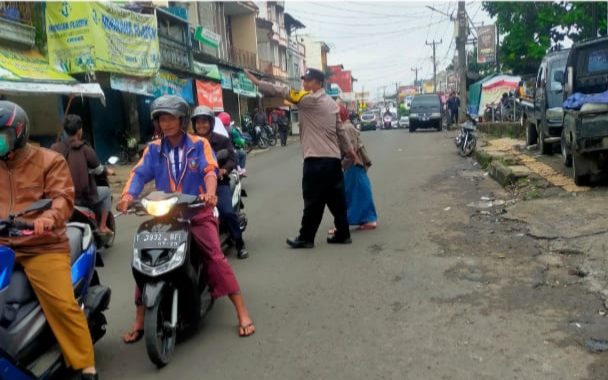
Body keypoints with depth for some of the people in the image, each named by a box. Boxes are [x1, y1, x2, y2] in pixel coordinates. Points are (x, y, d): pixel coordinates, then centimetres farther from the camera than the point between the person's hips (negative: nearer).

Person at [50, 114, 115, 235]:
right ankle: (102, 227, 21)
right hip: (83, 197, -4)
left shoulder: (55, 148, -2)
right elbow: (98, 170, 2)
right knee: (106, 192, 23)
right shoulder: (85, 149, -10)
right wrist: (107, 170, 25)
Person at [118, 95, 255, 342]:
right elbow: (140, 173, -5)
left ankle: (242, 314, -11)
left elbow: (210, 170, -14)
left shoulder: (199, 145, 1)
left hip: (197, 212, -3)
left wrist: (210, 193, -36)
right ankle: (139, 322, 12)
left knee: (216, 257, -18)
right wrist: (127, 195, -26)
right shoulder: (153, 150, 8)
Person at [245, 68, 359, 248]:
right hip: (333, 158, 9)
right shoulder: (331, 102, 16)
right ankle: (343, 234, 17)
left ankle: (306, 238, 8)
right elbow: (340, 130, 20)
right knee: (336, 199, 12)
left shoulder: (310, 100, -10)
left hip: (317, 159, -8)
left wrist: (256, 81, -9)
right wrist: (350, 150, 27)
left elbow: (283, 91, -13)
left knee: (313, 201, 0)